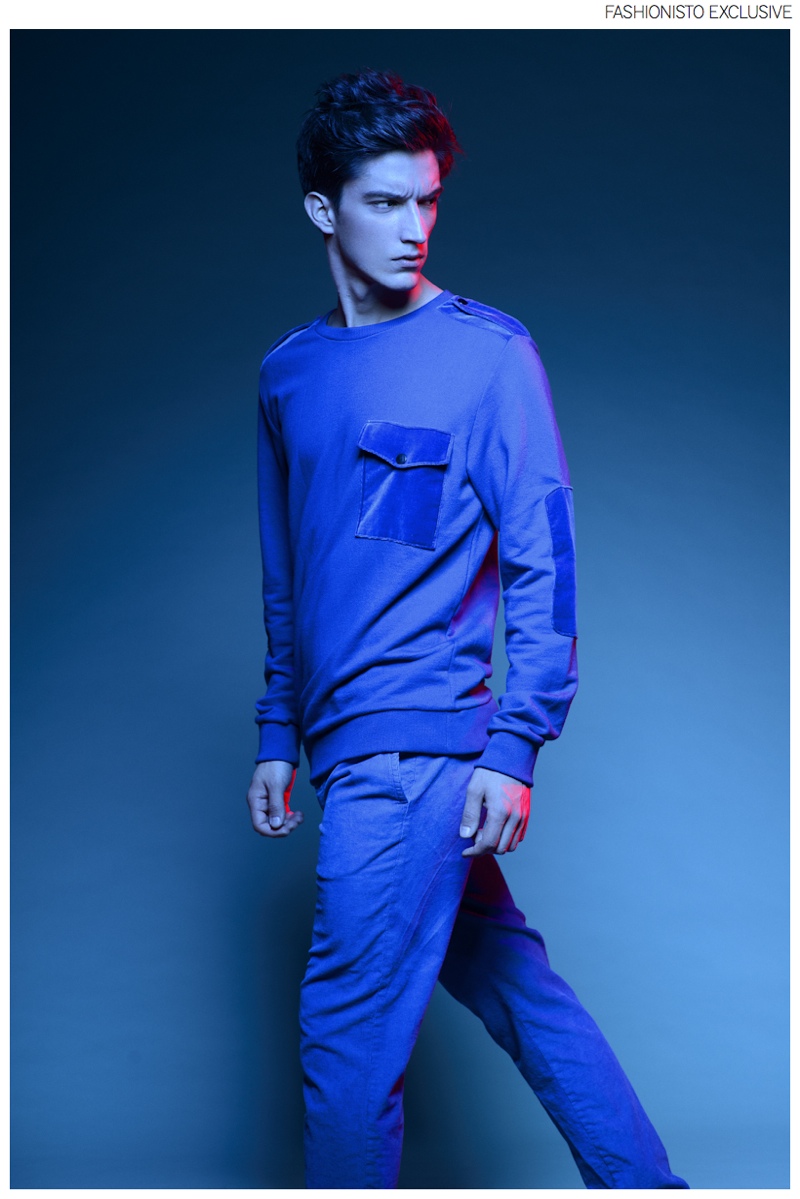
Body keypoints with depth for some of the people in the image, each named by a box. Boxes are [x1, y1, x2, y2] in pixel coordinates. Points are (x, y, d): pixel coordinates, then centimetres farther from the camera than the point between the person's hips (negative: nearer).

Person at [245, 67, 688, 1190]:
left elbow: (545, 557, -8)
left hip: (419, 741, -6)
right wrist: (281, 733, 17)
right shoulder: (289, 372, 14)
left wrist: (514, 745, -14)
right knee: (509, 979, 14)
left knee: (348, 1036, -2)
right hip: (346, 746, 6)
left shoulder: (488, 350, -4)